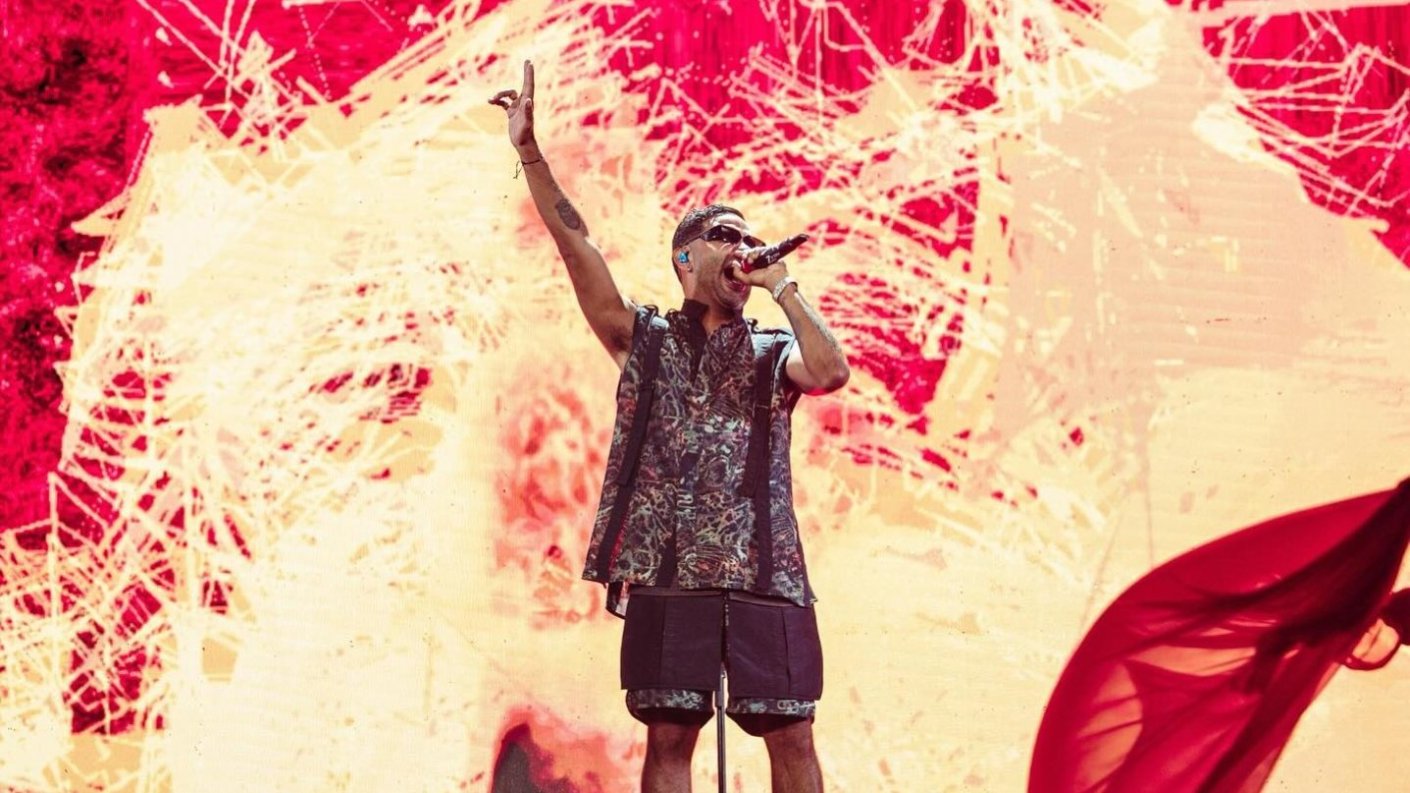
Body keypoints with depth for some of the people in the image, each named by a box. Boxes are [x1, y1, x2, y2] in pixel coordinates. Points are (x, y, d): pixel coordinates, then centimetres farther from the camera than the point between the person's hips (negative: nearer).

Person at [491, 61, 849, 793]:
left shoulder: (775, 354, 13)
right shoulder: (644, 341, 12)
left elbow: (831, 372, -10)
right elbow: (576, 246, 3)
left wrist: (782, 285, -1)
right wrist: (530, 153, -6)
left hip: (764, 573, 1)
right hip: (666, 572, -1)